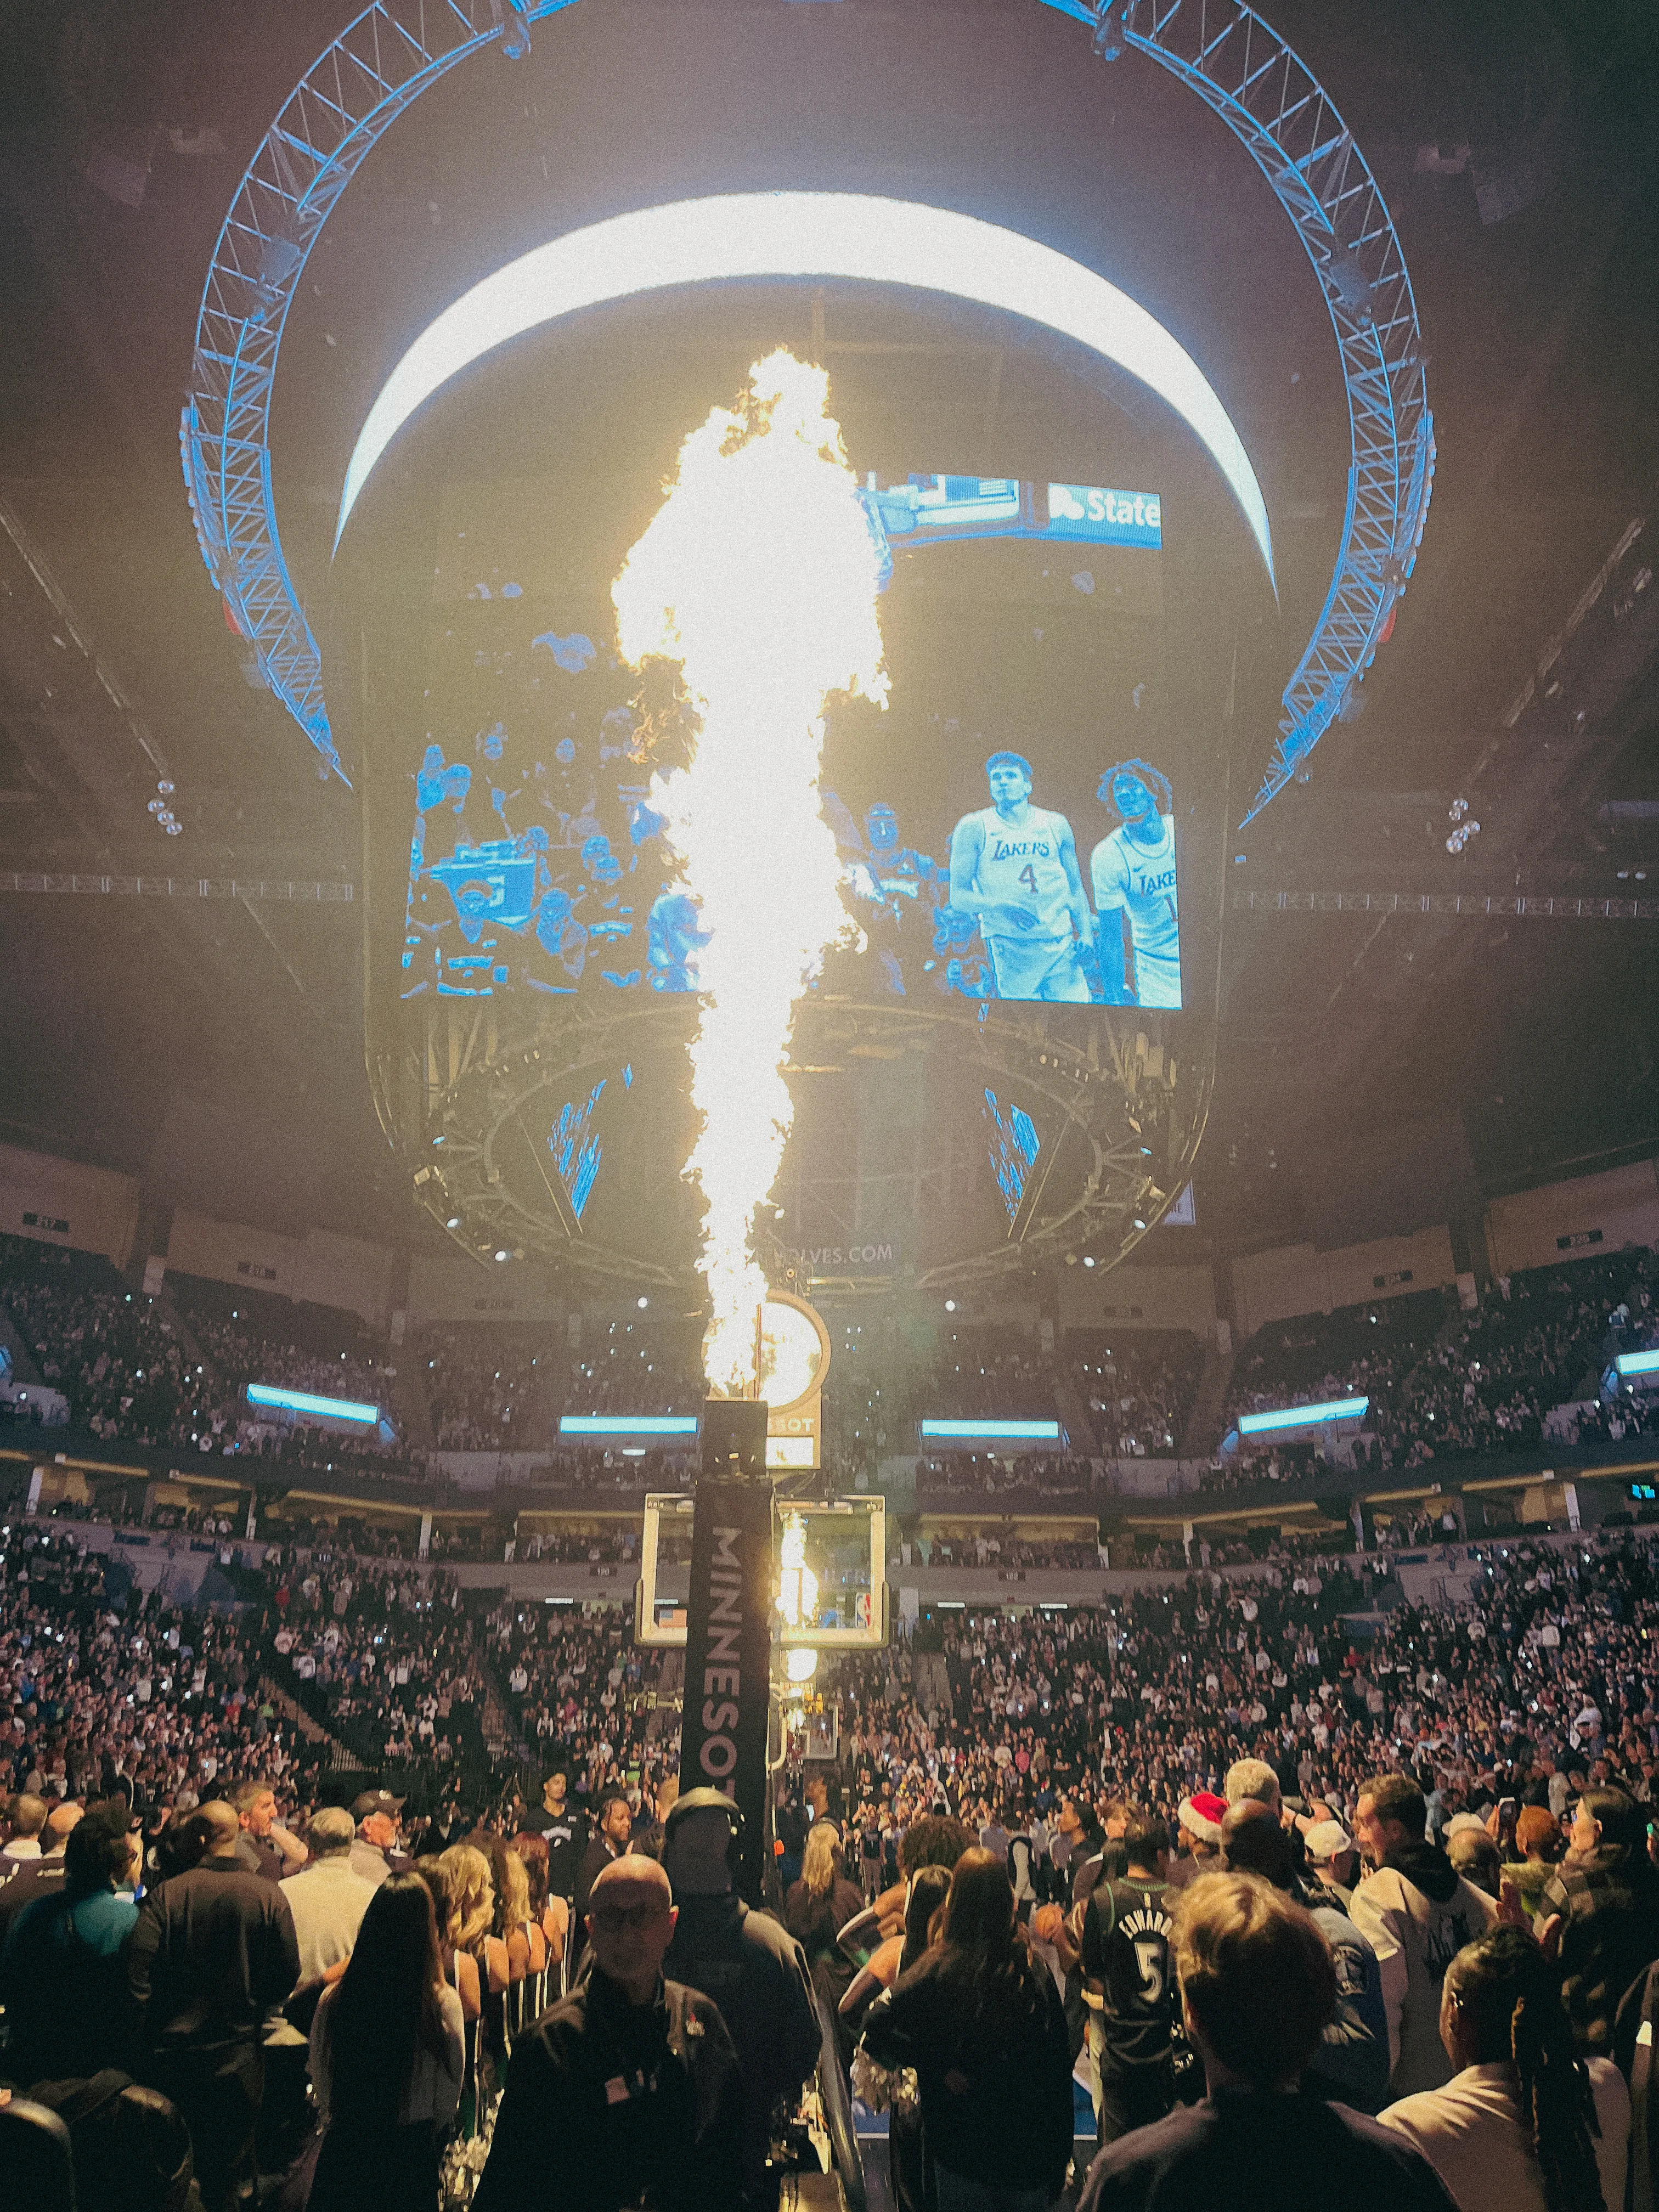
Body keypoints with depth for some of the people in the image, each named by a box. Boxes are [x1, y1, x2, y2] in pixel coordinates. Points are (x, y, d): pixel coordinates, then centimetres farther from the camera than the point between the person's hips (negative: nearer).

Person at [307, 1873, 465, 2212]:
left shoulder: (333, 2000, -17)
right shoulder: (444, 2004, -20)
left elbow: (320, 2086, 0)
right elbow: (447, 2105, -6)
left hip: (343, 2149, 1)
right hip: (412, 2155, -1)